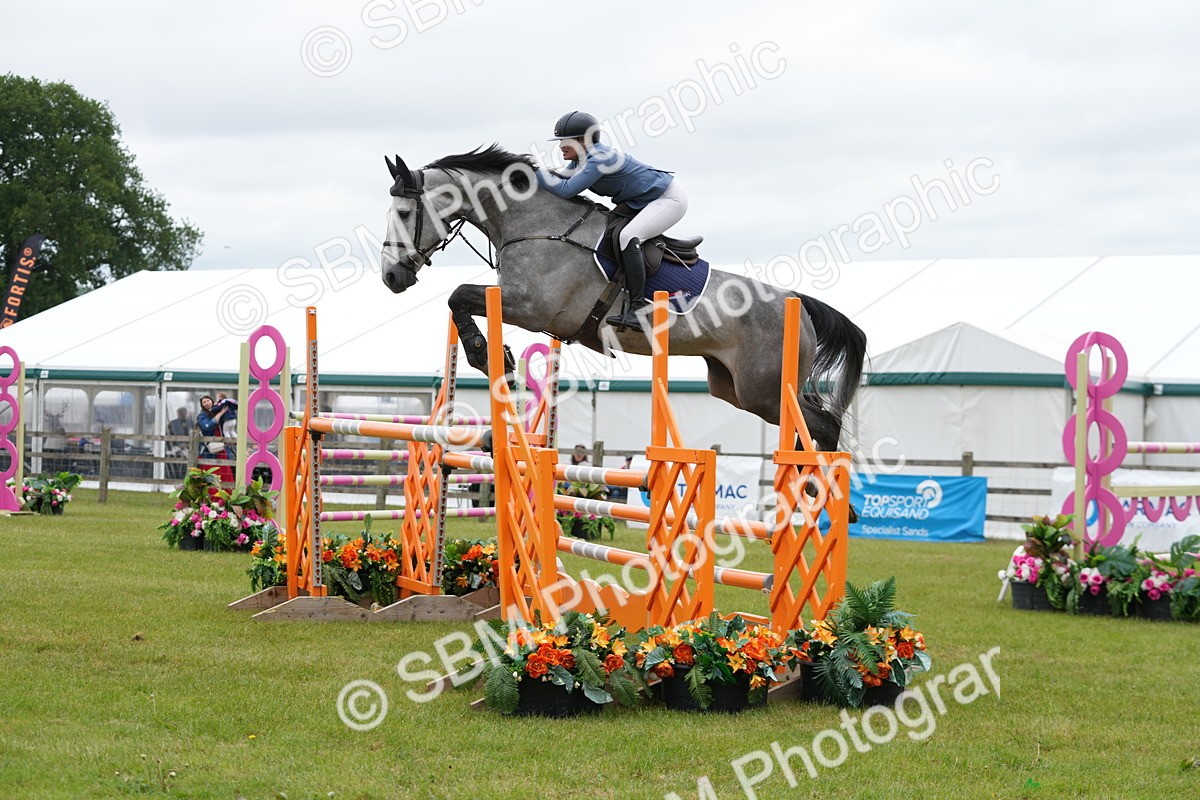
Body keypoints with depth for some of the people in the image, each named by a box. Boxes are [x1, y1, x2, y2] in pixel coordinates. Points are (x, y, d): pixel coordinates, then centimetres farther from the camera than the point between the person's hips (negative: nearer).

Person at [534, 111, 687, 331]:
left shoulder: (600, 158, -29)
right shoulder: (580, 160, 0)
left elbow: (566, 189, -34)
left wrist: (537, 173, -22)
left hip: (669, 198, -11)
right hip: (640, 203, 11)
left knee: (627, 237, -32)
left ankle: (637, 309, -35)